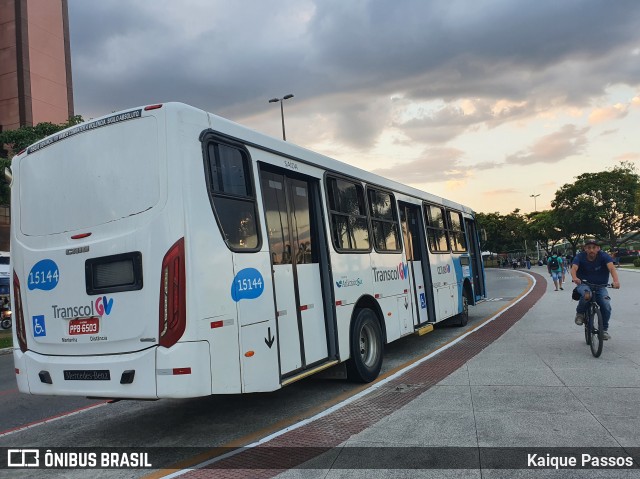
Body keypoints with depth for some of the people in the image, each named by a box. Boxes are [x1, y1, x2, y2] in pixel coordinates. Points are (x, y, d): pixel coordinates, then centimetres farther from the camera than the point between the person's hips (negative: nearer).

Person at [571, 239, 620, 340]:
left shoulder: (603, 256, -11)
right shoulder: (580, 257, -11)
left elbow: (611, 268, -26)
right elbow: (574, 268, -27)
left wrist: (616, 281, -45)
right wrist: (575, 278, -51)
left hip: (600, 286, 2)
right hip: (583, 284, -2)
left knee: (606, 305, -20)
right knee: (587, 295, -36)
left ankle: (604, 329, 4)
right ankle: (580, 313, -6)